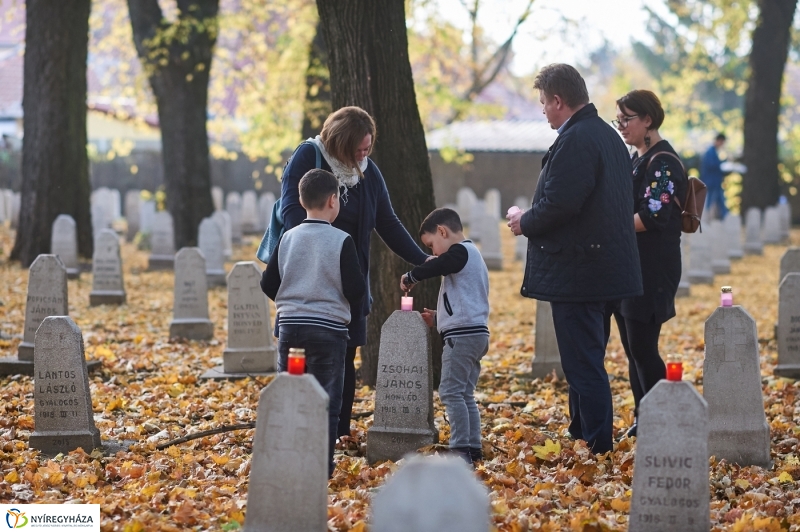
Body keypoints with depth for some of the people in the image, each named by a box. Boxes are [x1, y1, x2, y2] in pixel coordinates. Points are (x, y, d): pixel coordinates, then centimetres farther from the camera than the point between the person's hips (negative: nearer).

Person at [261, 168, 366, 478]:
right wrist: (349, 303, 12)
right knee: (326, 402, 3)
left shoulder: (287, 238, 3)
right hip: (329, 330, -3)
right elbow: (355, 289, -10)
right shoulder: (341, 241, -9)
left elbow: (268, 285, 6)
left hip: (290, 328, 4)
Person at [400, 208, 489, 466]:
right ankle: (473, 448, 12)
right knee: (465, 394, 12)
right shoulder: (471, 255, 23)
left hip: (462, 334, -10)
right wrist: (439, 318, 25)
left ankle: (460, 449, -14)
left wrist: (409, 277, -2)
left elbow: (433, 267, -21)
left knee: (451, 391, -11)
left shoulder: (459, 252, -8)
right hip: (475, 333, 10)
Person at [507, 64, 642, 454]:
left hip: (577, 272, -10)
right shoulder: (608, 136, 15)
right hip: (605, 268, 10)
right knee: (587, 363, 18)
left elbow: (558, 204, -25)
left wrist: (525, 223, -6)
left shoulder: (574, 140, -17)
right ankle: (583, 437, 27)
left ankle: (596, 448, -4)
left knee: (583, 367, -6)